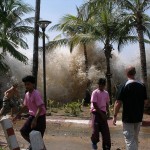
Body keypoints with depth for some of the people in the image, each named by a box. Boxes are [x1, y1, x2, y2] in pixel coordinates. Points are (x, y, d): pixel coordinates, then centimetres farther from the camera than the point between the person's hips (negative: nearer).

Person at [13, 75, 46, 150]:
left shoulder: (36, 94, -21)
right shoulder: (27, 94, 4)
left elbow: (40, 108, -27)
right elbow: (25, 106, 18)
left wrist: (35, 120, -34)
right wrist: (17, 116, 19)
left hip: (40, 117, -8)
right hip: (32, 116, 8)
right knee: (23, 131, 4)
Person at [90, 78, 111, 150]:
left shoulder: (106, 93, 9)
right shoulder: (95, 92, -9)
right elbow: (94, 104, -13)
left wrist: (104, 113, 3)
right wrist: (101, 113, -14)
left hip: (103, 113, 5)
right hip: (96, 113, -5)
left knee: (106, 131, 1)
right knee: (96, 129, 0)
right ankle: (94, 142, 27)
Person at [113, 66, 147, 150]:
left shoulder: (124, 86, -14)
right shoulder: (142, 86, 1)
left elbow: (118, 103, -16)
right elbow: (144, 101, 9)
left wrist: (115, 116, -7)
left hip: (128, 117, -5)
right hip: (139, 117, 5)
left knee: (129, 139, 0)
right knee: (135, 138, 21)